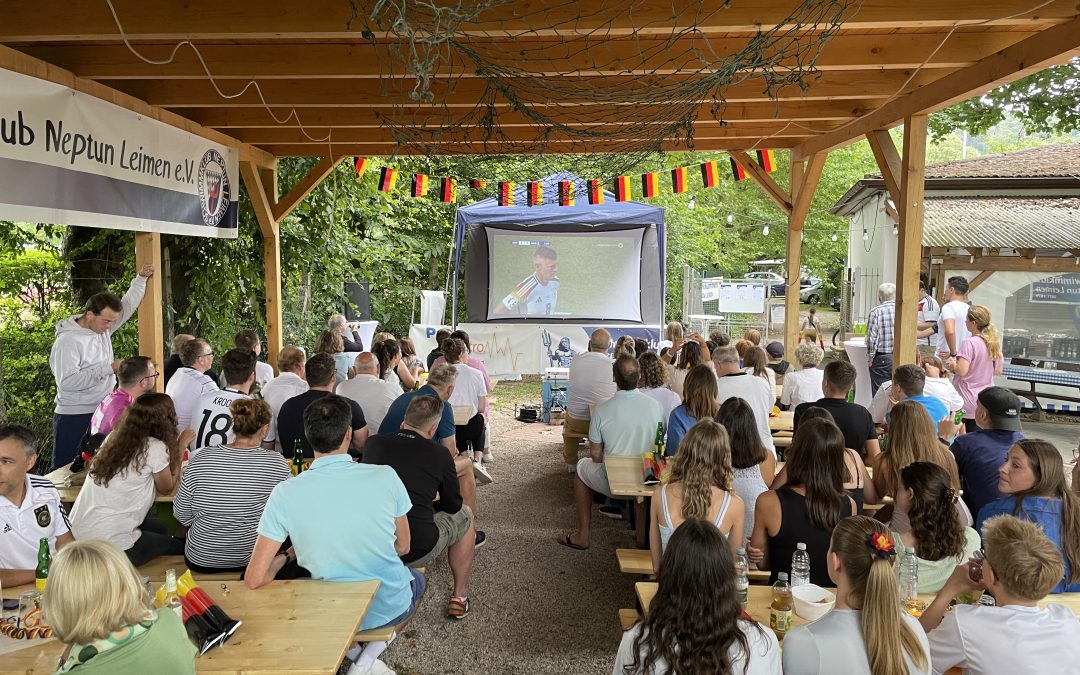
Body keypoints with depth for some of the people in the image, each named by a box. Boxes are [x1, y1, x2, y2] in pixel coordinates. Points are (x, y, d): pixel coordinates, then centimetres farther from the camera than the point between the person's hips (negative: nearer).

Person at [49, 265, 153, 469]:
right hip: (74, 418, -7)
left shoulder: (103, 328, 4)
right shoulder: (68, 340, -17)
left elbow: (128, 305, 14)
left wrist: (141, 278, 5)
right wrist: (108, 369, -22)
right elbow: (66, 381, -25)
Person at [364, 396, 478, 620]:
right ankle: (459, 597, 27)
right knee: (464, 515, 21)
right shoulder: (439, 454, -8)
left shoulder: (372, 443, 0)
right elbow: (453, 506, 6)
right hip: (417, 552, -4)